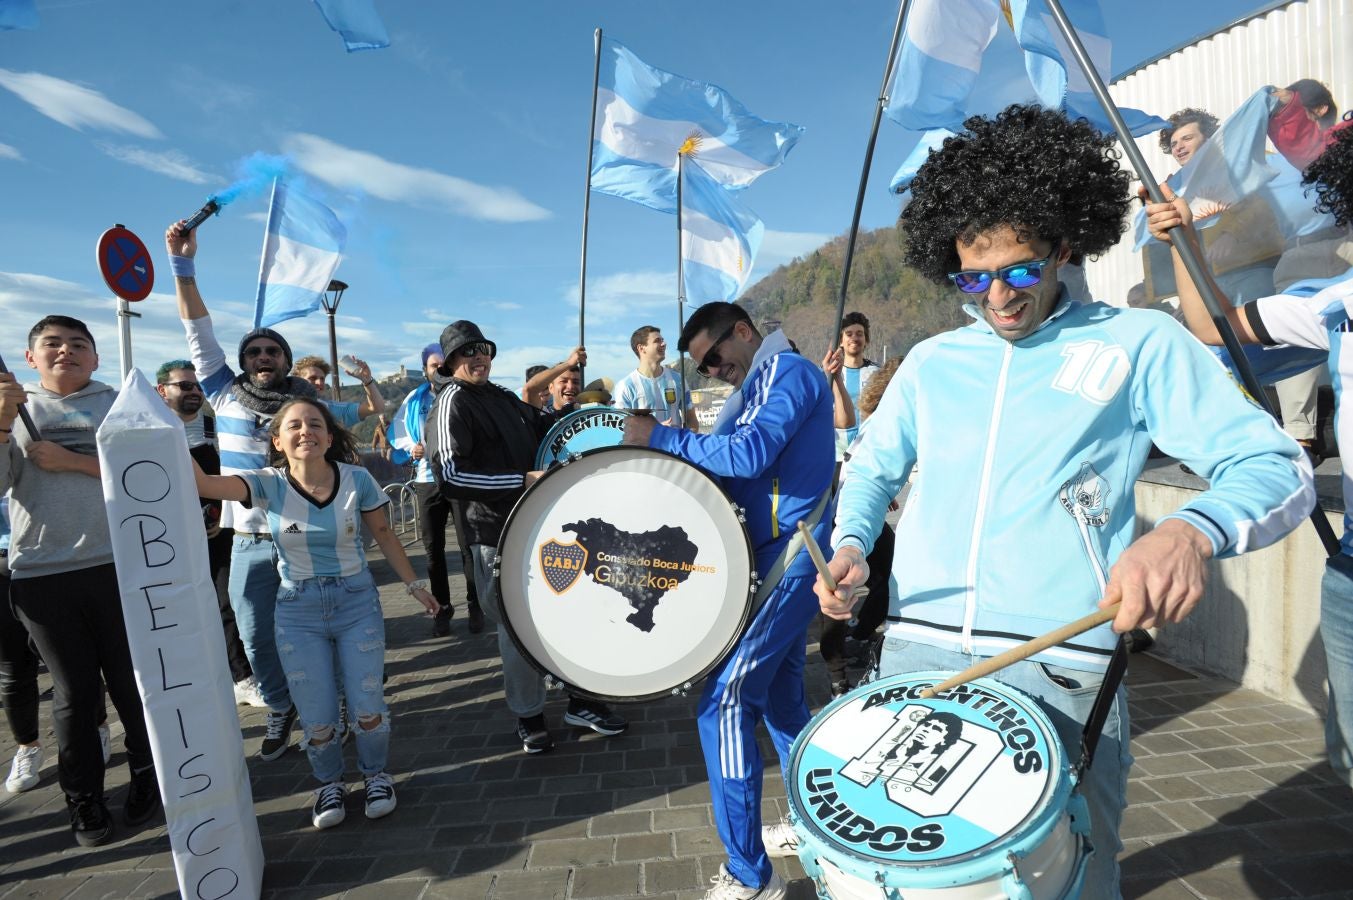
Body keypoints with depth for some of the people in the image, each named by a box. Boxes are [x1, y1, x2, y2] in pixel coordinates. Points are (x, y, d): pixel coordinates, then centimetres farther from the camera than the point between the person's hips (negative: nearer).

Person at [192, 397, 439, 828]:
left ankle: (376, 774, 33)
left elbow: (383, 534, 2)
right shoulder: (268, 484, -11)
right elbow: (203, 483, -27)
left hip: (357, 602, 0)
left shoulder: (357, 480, -11)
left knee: (368, 704, 4)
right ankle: (329, 783, 36)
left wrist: (414, 584, 5)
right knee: (317, 716, 6)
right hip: (298, 612, 1)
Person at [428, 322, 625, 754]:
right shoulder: (452, 403, -10)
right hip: (497, 532, -8)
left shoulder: (504, 398, 13)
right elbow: (451, 476, -22)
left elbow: (545, 426, 29)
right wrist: (523, 480, -26)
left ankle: (580, 701, 30)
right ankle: (528, 717, 24)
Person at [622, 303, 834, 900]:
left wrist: (662, 438, -17)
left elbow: (749, 454, -25)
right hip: (783, 560, 10)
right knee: (781, 700, 19)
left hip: (787, 562, -10)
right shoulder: (758, 388, 19)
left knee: (724, 701, -9)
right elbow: (727, 466, 18)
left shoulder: (788, 371, -10)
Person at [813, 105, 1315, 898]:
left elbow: (1279, 468, -4)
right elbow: (874, 469, 22)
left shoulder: (1139, 343, 2)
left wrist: (1193, 530, -26)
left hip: (1060, 668, -3)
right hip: (917, 654, 4)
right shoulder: (930, 362, 13)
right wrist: (851, 545, 2)